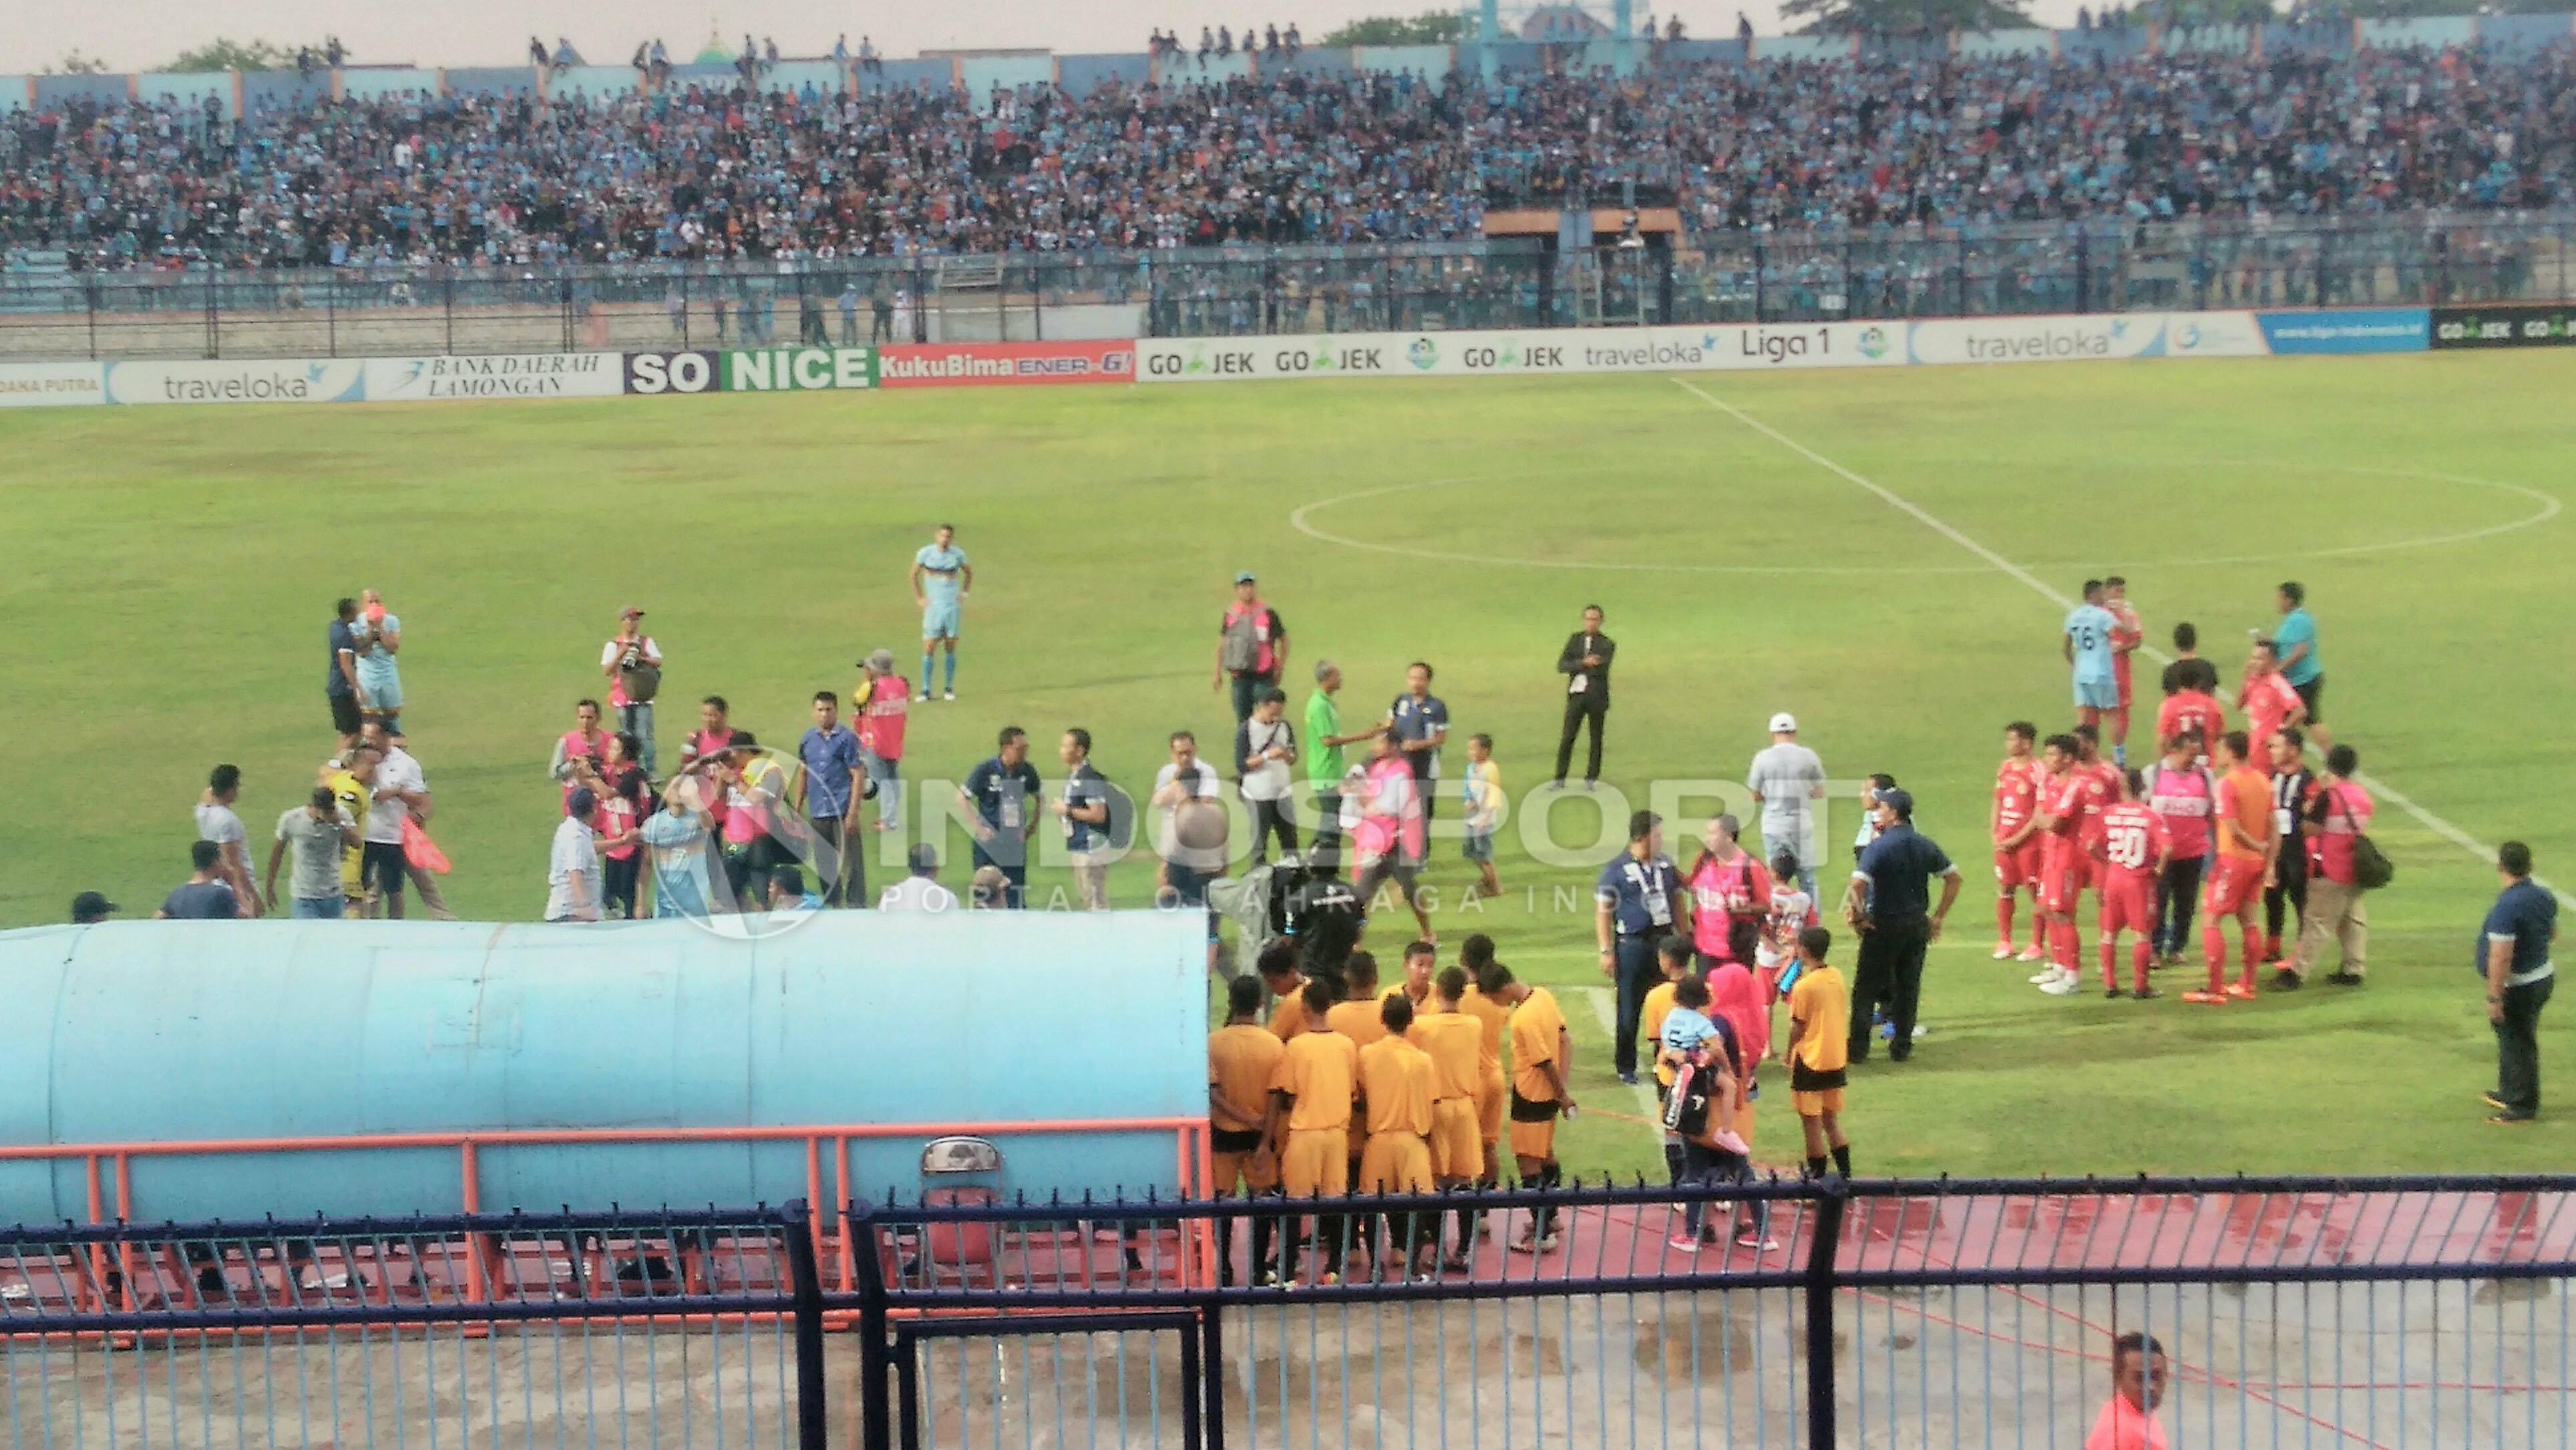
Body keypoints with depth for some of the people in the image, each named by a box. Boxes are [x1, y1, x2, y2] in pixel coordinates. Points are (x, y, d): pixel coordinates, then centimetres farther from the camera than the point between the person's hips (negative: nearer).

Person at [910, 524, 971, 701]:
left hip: (953, 606, 1)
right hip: (932, 606, -1)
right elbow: (914, 575, 10)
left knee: (951, 647, 1)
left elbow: (969, 572, 20)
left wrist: (964, 593, 10)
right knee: (929, 648, -6)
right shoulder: (925, 553, -3)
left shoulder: (958, 554, 2)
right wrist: (919, 598, 4)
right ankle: (925, 690, 0)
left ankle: (949, 689, 11)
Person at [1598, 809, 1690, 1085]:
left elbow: (1678, 900, 18)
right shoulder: (1617, 870, -7)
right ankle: (1625, 1067, 14)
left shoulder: (1665, 864, 9)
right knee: (1630, 1010, 2)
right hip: (1632, 945, -5)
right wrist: (1606, 951, -11)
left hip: (1664, 940, 5)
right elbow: (1602, 911, -6)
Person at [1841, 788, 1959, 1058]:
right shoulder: (1925, 845, 3)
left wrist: (1859, 916, -12)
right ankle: (1902, 1046, 16)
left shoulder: (1878, 847, -16)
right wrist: (1938, 917, 11)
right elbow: (1954, 878, 8)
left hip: (1883, 925, -5)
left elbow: (1857, 886, -27)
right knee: (1908, 986, 13)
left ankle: (1858, 1047, 4)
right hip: (1917, 923, 5)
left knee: (1866, 988, 5)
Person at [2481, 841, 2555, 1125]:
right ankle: (2510, 1094, 37)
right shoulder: (2544, 897, -1)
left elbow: (2501, 958, -29)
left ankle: (2522, 1107, 14)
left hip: (2517, 987, -9)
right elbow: (2553, 933, 17)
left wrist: (2494, 998, -24)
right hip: (2544, 976, 9)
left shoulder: (2506, 907, -29)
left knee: (2516, 1044, 4)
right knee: (2515, 1041, 23)